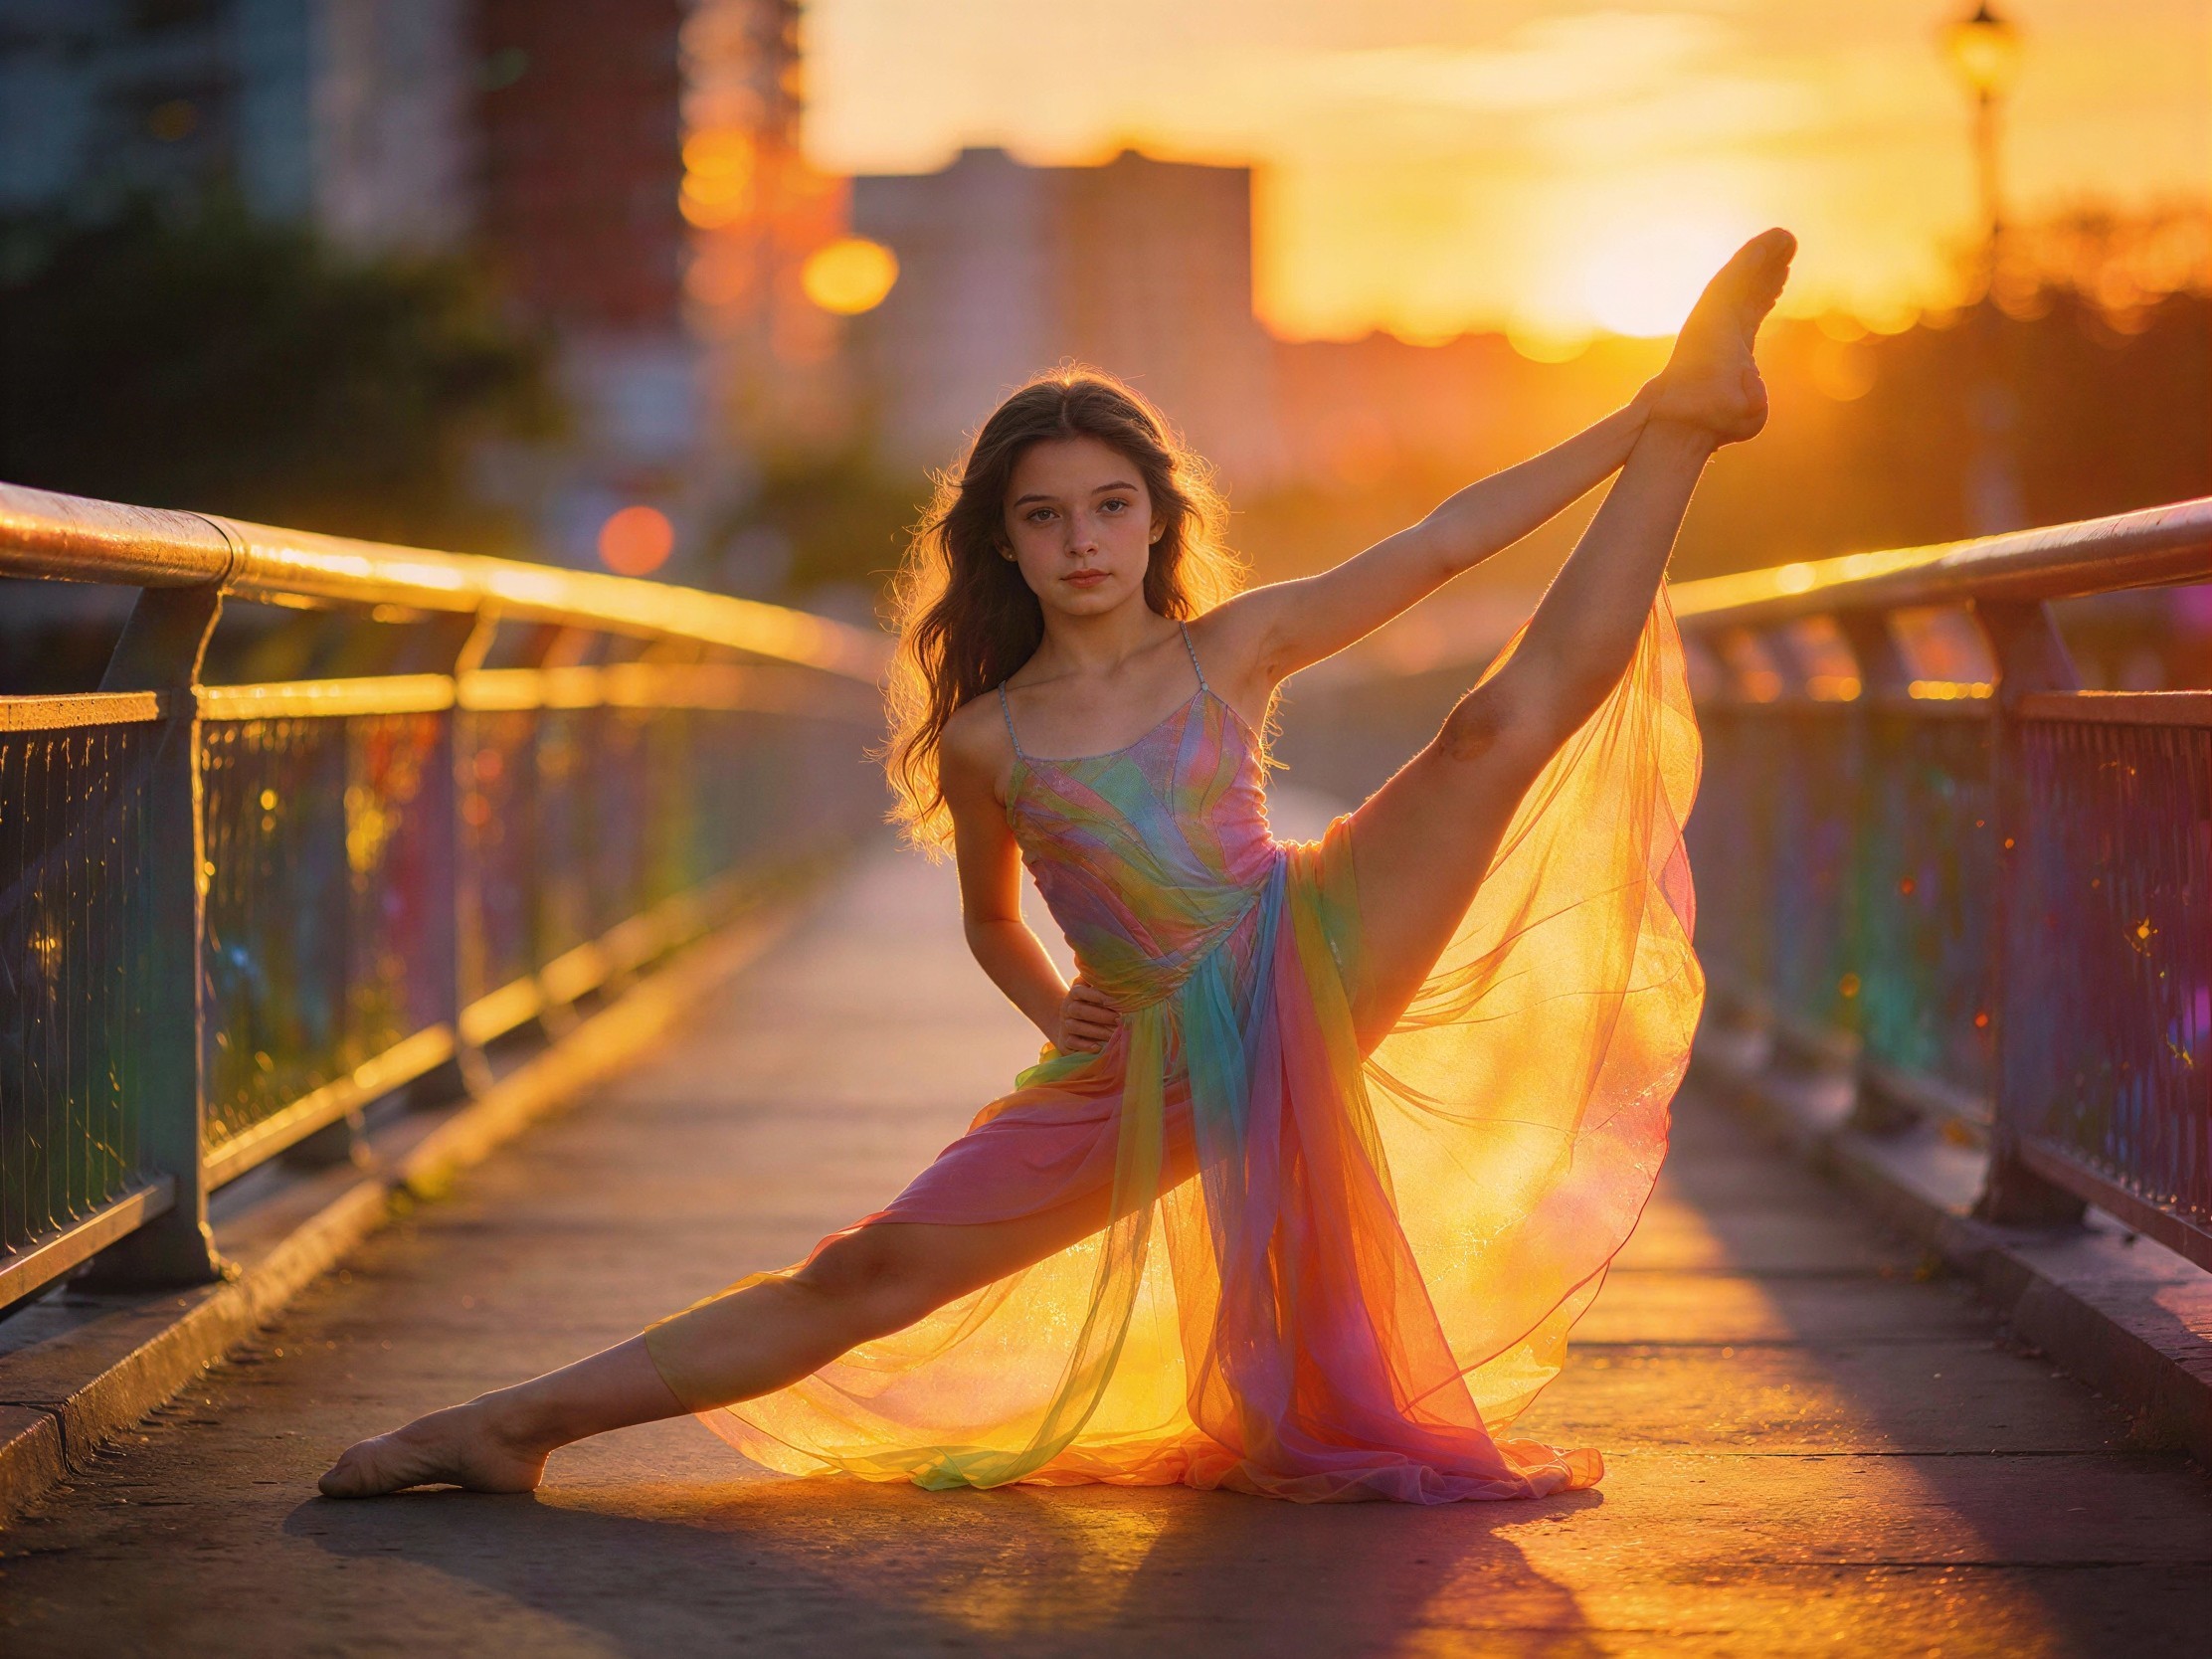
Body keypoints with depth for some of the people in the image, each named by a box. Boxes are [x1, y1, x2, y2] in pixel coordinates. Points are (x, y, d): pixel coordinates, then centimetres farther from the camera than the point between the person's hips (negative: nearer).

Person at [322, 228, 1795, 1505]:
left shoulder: (1233, 646, 1)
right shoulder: (986, 741, 3)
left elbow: (1441, 544, 1)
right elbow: (992, 919, 22)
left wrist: (1630, 435, -2)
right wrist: (1056, 1011, 5)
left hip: (1311, 965, 0)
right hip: (1148, 1075, 0)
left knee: (1515, 713, -12)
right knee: (873, 1274, -8)